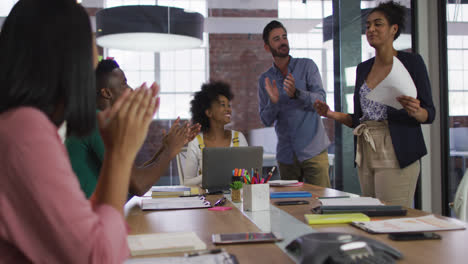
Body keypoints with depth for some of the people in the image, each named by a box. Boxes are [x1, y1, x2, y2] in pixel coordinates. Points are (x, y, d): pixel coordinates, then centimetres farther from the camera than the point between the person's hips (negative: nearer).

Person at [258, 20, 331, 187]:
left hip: (313, 149, -2)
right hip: (286, 154, 3)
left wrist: (296, 93, -27)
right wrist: (273, 102, -16)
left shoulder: (307, 66, 2)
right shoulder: (264, 80, 8)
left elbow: (320, 99, -10)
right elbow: (266, 120, 4)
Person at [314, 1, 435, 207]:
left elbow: (430, 114, -2)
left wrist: (415, 111, -24)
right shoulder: (363, 68, 15)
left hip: (396, 155, -5)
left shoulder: (411, 62, -1)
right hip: (366, 155, 6)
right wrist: (331, 114, 2)